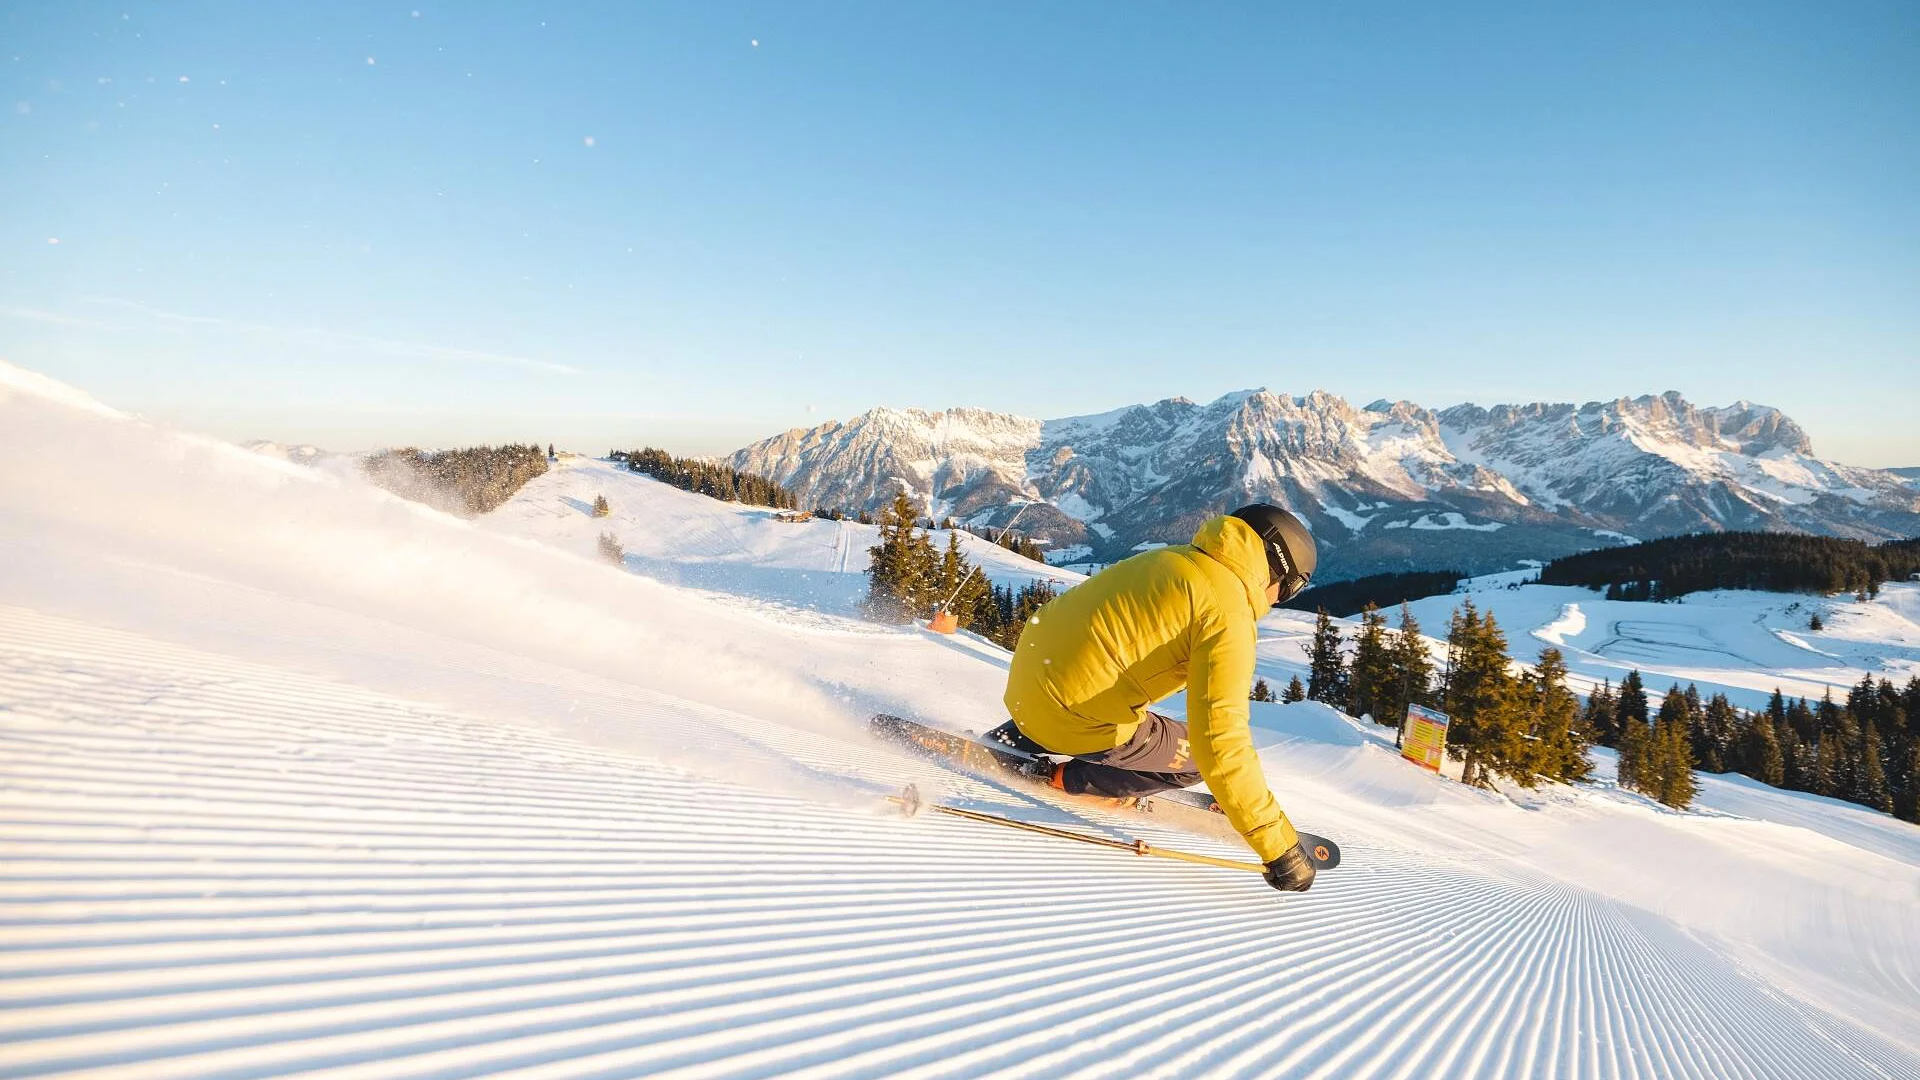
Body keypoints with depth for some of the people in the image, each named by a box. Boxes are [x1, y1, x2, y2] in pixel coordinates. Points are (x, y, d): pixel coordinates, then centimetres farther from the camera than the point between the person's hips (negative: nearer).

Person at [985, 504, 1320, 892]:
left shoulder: (1174, 557, 11)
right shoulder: (1228, 615, -13)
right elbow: (1221, 740, -21)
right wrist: (1277, 843, -14)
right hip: (1078, 722, -8)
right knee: (1204, 756, 11)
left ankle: (1009, 743, 25)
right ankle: (1062, 777, 8)